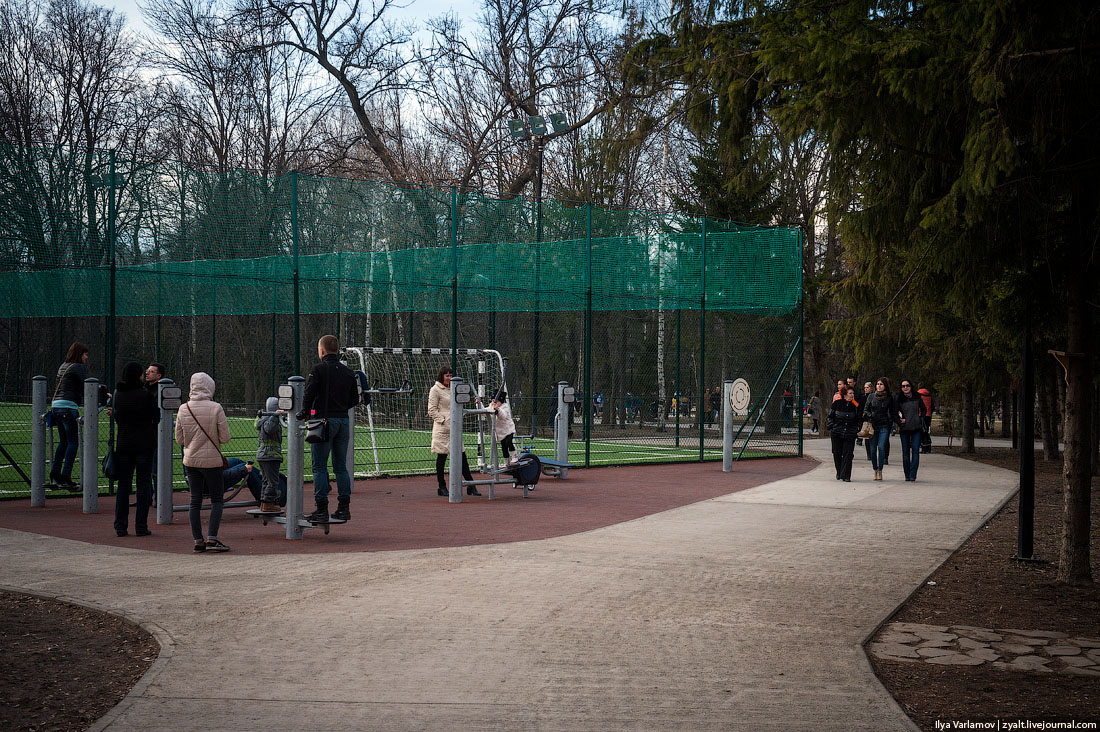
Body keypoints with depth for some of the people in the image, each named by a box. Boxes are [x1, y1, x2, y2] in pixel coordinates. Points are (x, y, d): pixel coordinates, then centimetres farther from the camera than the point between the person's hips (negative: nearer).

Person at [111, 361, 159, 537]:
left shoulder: (117, 394, 2)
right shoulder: (146, 395, -10)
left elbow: (116, 416, 11)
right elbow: (156, 418, -1)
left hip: (123, 444, 4)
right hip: (145, 444, -4)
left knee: (123, 485, 10)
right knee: (144, 484, 3)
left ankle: (120, 526, 8)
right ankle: (141, 526, 2)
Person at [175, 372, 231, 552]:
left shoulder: (183, 409, -2)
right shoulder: (216, 409, -12)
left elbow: (179, 439, 5)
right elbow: (225, 438, -9)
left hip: (191, 461, 3)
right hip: (212, 461, -3)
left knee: (195, 501, 9)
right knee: (216, 499, 6)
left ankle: (198, 540, 9)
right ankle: (212, 538, -3)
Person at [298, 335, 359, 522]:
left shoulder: (318, 370, -8)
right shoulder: (348, 372, 10)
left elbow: (309, 395, -13)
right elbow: (354, 400, 13)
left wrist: (304, 413, 3)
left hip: (324, 421, -6)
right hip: (343, 421, 6)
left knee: (320, 467, 0)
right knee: (341, 466, 12)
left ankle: (321, 509, -3)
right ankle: (344, 508, 12)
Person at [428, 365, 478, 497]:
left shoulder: (451, 389, 19)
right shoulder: (435, 390, -4)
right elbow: (432, 410, -8)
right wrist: (442, 420, -14)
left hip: (453, 428, 7)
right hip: (442, 428, -7)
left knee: (462, 456, 3)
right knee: (441, 457, 0)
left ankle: (471, 486, 3)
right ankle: (442, 487, 7)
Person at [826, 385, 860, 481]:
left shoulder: (855, 406, 6)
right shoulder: (837, 404, -1)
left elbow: (858, 419, 18)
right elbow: (830, 417, 8)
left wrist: (857, 429, 6)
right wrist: (832, 426, -2)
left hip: (850, 434, 1)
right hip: (836, 433, -1)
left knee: (848, 454, -7)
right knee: (837, 454, 7)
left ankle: (846, 476, -6)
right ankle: (839, 473, 25)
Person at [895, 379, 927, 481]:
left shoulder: (917, 397, 6)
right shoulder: (899, 399, 4)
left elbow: (923, 410, 16)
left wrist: (921, 420, 4)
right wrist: (900, 420, -6)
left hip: (916, 427, 0)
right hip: (904, 428, 0)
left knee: (915, 450, -8)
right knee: (905, 452, 3)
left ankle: (912, 475, -9)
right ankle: (907, 475, 10)